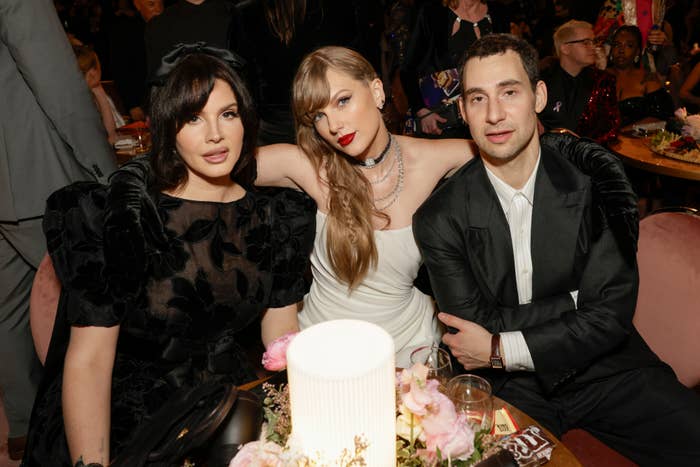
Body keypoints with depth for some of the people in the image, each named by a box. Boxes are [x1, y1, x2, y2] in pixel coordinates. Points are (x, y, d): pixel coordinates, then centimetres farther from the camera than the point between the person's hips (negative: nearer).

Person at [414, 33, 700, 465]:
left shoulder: (595, 178, -6)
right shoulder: (441, 219, -8)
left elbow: (611, 315, -9)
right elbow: (475, 332, -9)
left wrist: (502, 350, -14)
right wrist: (574, 301, -12)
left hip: (604, 367, 2)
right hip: (508, 387, -1)